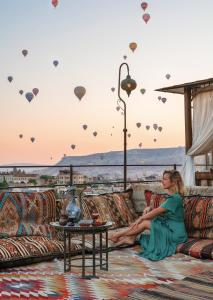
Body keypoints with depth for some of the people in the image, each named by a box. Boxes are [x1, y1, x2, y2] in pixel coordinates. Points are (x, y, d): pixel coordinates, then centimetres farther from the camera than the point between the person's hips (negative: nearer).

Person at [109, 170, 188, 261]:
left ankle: (118, 235, -2)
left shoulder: (175, 198, -20)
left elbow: (157, 211, -18)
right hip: (168, 227, 9)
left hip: (175, 233, -9)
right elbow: (159, 211, 12)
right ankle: (130, 238, -5)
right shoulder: (170, 196, 10)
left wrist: (141, 218, -11)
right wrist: (148, 209, -6)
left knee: (145, 222, -14)